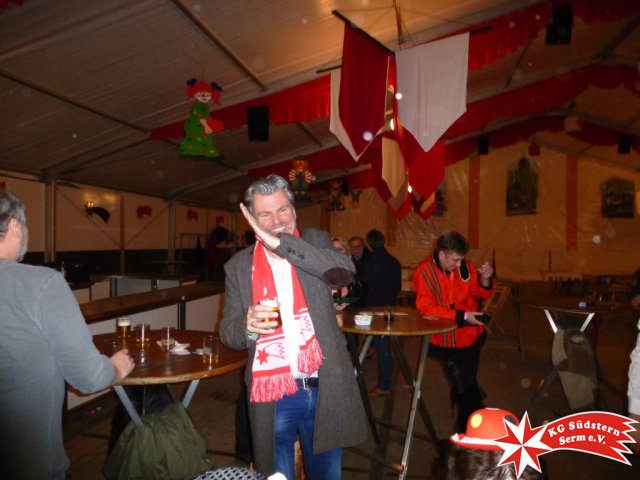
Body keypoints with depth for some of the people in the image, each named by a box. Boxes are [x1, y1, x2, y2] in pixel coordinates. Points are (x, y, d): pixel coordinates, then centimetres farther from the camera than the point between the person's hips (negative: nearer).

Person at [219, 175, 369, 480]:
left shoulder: (315, 242, -1)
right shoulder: (239, 266, 0)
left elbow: (344, 271, -22)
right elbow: (228, 332, 2)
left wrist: (280, 243, -29)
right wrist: (247, 325, -22)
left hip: (325, 389, 1)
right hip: (272, 394, 0)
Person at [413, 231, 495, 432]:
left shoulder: (465, 266, -7)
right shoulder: (425, 271, -19)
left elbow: (481, 294, 3)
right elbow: (426, 308, -23)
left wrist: (485, 279, -18)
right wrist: (462, 316, -27)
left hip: (472, 335, 4)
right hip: (447, 341, -4)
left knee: (469, 384, 22)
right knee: (462, 388, 4)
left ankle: (467, 427, 45)